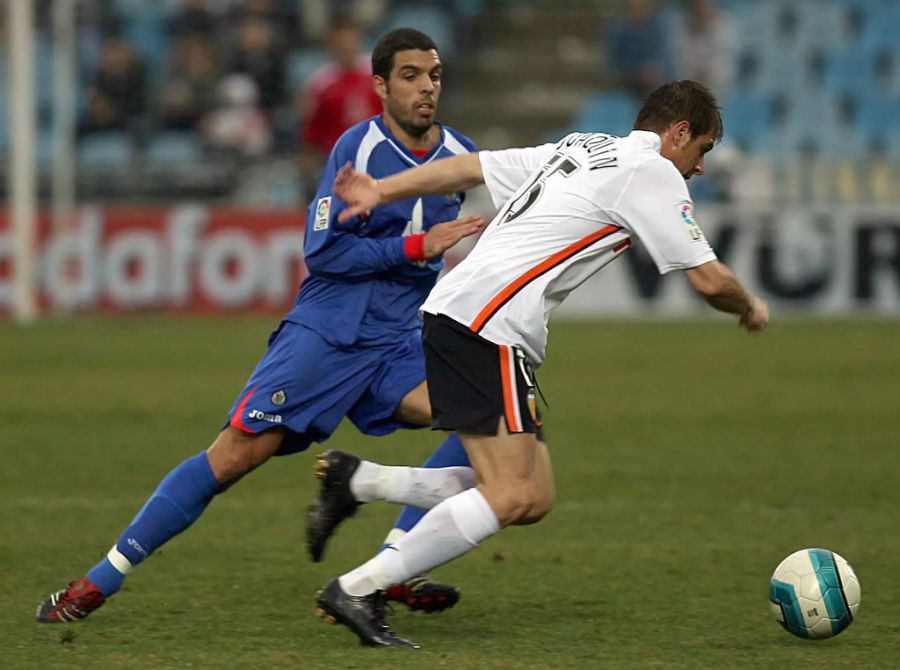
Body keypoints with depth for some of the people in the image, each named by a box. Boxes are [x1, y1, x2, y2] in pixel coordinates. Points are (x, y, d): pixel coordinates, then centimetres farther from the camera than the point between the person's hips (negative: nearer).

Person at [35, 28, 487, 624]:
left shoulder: (460, 156, 5)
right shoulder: (357, 148, -10)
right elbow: (322, 252, -16)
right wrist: (416, 246, -19)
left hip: (396, 345, 5)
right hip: (324, 333, -5)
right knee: (235, 454, -12)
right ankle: (100, 580, -3)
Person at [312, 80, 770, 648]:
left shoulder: (580, 150, 23)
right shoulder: (653, 173, -2)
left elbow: (465, 168, 23)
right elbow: (709, 280, -2)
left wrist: (380, 191, 26)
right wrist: (750, 309, 18)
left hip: (453, 314, 9)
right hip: (488, 326, -9)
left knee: (534, 499, 5)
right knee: (511, 497, -15)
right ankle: (357, 590, -16)